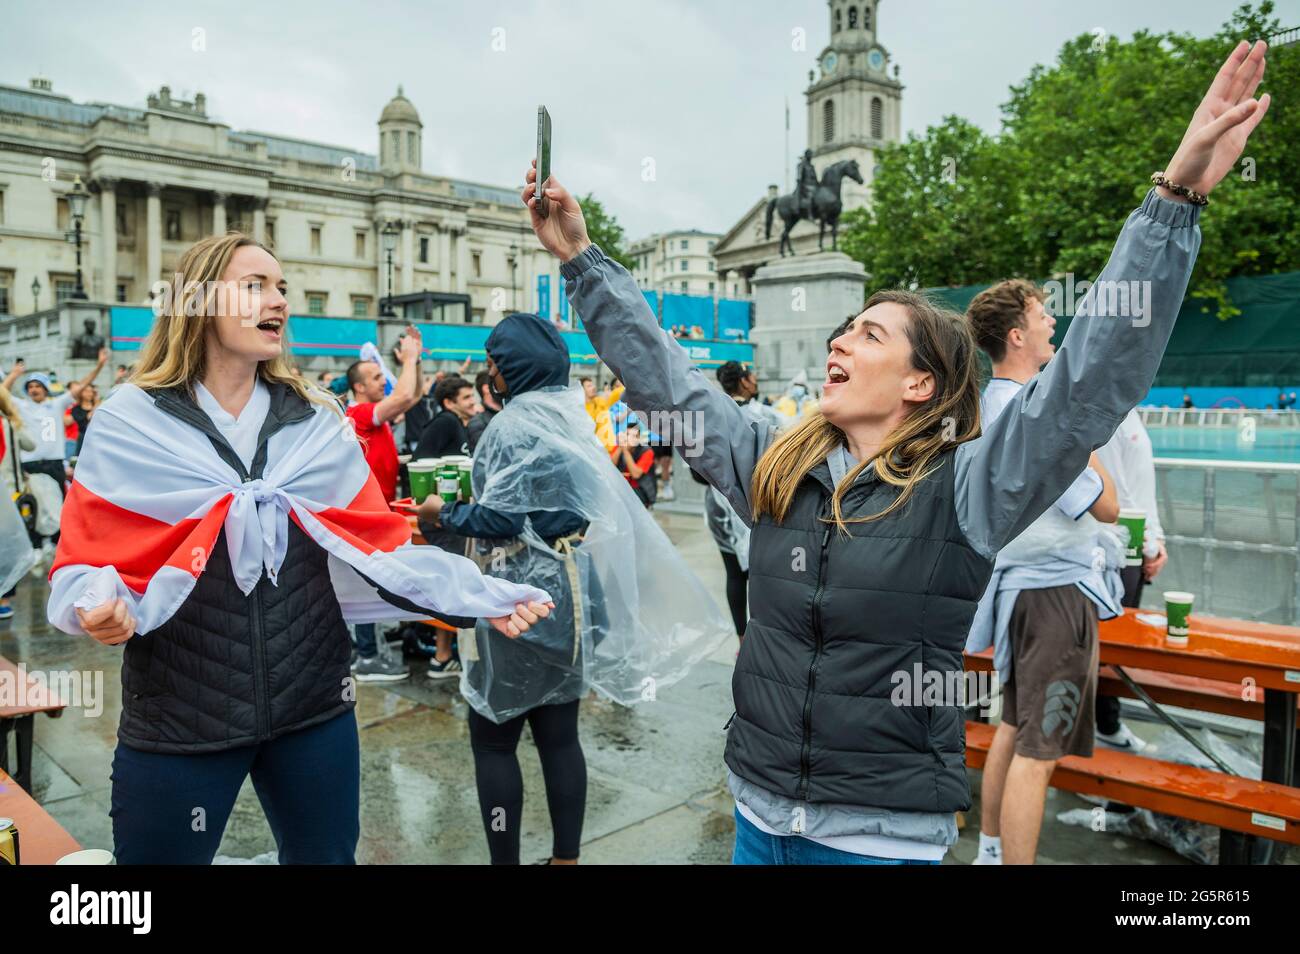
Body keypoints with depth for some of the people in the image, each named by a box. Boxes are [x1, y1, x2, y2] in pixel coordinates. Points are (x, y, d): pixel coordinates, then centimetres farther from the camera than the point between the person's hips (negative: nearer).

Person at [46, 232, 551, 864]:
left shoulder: (317, 423, 3)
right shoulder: (129, 422, -4)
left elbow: (378, 548, -1)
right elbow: (88, 561, -3)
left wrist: (476, 596, -13)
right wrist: (98, 606, -25)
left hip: (315, 706, 3)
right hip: (177, 717, -2)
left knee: (327, 855, 18)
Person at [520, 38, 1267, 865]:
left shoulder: (963, 487, -13)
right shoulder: (772, 465, 0)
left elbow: (1095, 379, -23)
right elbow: (664, 377, 4)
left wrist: (1175, 198, -28)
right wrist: (581, 258, 5)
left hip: (885, 832, -4)